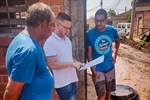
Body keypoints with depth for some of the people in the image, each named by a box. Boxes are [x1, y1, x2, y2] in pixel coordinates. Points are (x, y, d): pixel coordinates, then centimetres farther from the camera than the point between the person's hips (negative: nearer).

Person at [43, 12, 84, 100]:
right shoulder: (50, 42, -19)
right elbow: (52, 65, -24)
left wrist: (78, 63, 2)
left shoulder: (67, 39, 8)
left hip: (72, 79, 8)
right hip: (63, 83, -8)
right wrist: (72, 64, -21)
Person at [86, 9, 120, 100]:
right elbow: (89, 54, -13)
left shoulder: (112, 30, -10)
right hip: (98, 69, -3)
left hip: (110, 67, 3)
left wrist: (115, 54, 3)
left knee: (109, 92, 21)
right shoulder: (90, 34, -18)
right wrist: (93, 71, -16)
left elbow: (117, 41, 13)